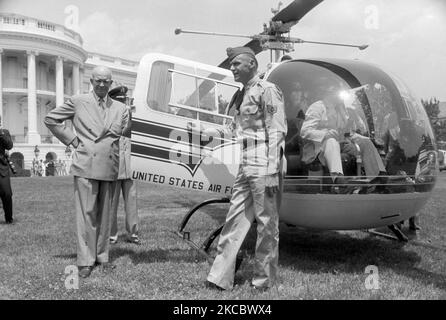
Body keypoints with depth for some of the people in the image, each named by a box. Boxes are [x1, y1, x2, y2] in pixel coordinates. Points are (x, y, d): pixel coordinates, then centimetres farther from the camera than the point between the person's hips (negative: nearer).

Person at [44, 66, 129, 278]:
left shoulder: (120, 108, 12)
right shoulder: (77, 102, 4)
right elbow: (50, 119, 9)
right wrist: (72, 140, 3)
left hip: (109, 167, 3)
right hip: (85, 165, -3)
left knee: (104, 213, 9)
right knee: (86, 213, -3)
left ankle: (102, 256, 20)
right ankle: (85, 261, 5)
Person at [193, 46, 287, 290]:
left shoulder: (267, 90, -6)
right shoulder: (241, 95, 19)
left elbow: (277, 131, -12)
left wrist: (271, 172, -18)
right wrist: (204, 130, 20)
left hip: (264, 166, -8)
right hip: (246, 165, 9)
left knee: (266, 224, 2)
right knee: (234, 220, 9)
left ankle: (264, 281, 15)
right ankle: (220, 278, 17)